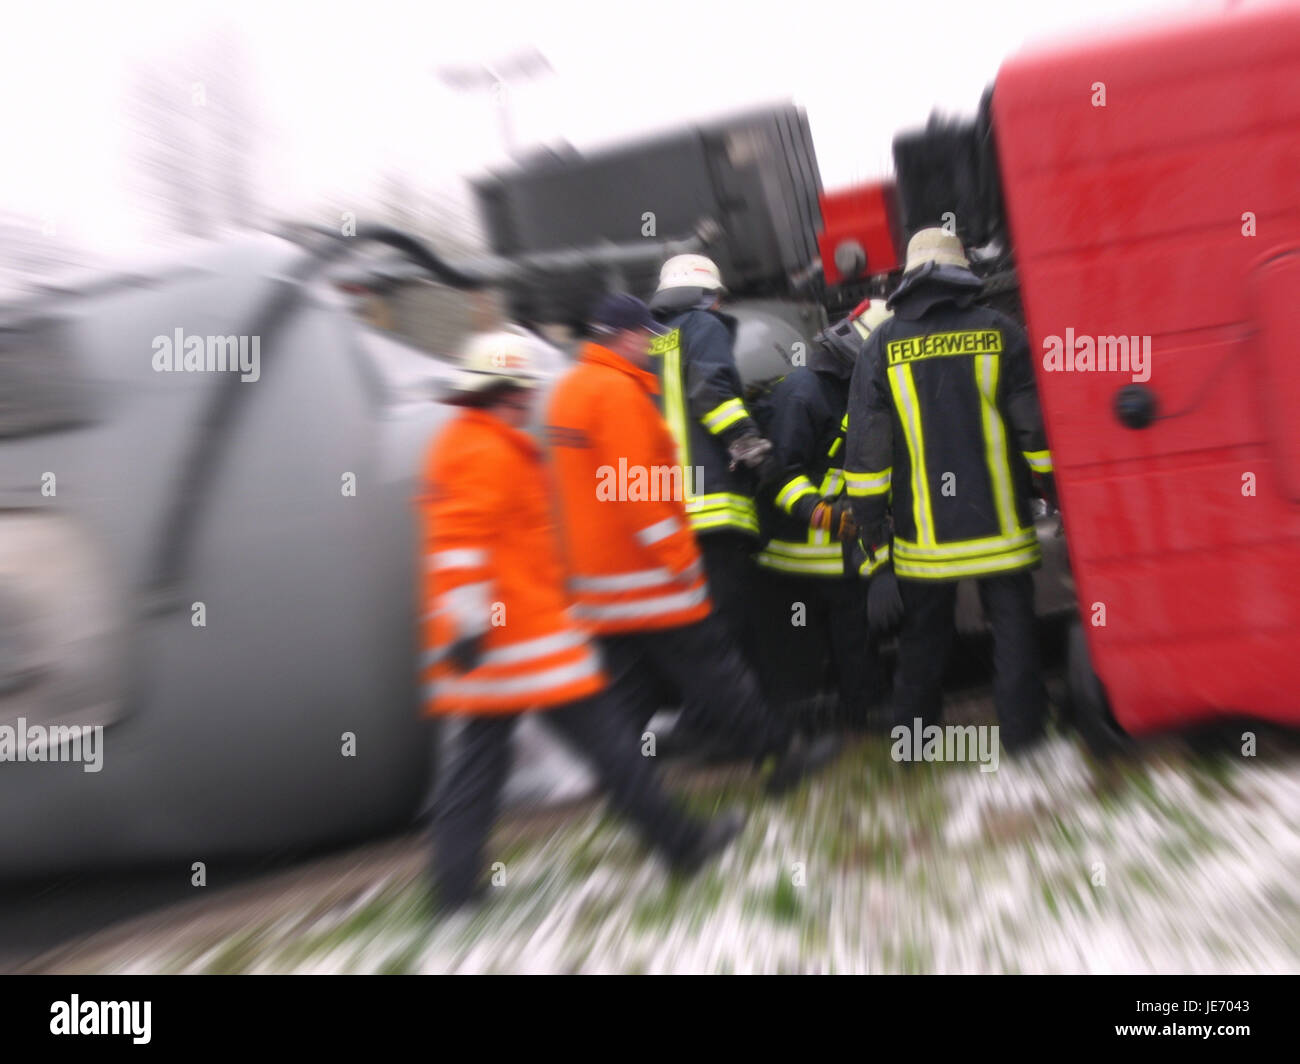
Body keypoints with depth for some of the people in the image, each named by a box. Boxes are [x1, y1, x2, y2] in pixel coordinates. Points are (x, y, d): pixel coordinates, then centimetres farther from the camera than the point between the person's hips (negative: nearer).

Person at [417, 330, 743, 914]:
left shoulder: (454, 443, 19)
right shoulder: (489, 452, -13)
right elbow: (460, 541, -23)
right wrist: (468, 623, -25)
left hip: (485, 644, 10)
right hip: (526, 630, -10)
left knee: (481, 750, 12)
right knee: (604, 736, -1)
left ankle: (455, 883, 16)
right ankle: (681, 842, 12)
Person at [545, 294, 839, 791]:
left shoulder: (569, 387, 16)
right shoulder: (619, 390, -16)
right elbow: (634, 485, -22)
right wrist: (679, 558, -17)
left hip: (598, 575, 9)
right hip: (648, 577, -9)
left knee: (629, 687, 14)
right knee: (712, 671, 0)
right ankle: (782, 751, 12)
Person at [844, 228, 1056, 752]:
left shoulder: (882, 345, 0)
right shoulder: (1000, 331, -1)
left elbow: (865, 441, -3)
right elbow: (1036, 425, -2)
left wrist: (869, 520, 3)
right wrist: (1053, 488, 9)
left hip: (923, 531, 1)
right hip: (999, 521, -1)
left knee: (923, 635, 14)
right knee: (1012, 624, 12)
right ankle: (1020, 727, 17)